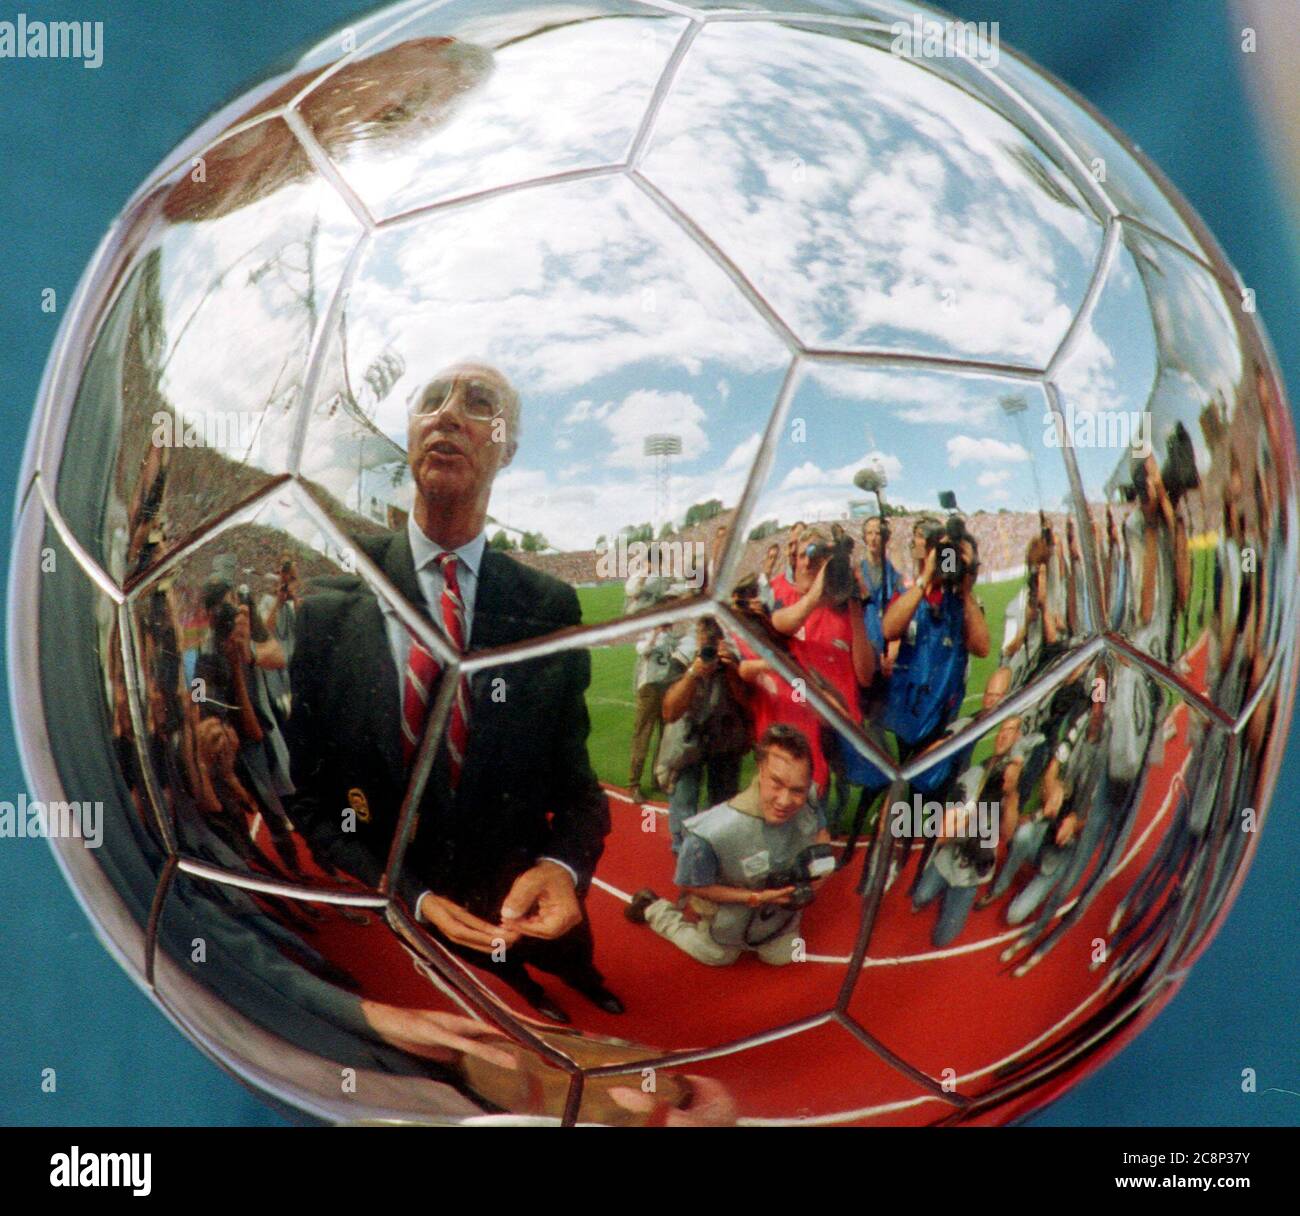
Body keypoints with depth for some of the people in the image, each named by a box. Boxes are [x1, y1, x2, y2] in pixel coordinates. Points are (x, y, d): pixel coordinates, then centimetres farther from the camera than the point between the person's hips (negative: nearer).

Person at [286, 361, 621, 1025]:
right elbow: (314, 796, -4)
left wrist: (563, 866, -25)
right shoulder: (329, 608, -6)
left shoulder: (551, 606, -5)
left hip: (529, 920, 1)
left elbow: (579, 784, -3)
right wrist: (409, 896, -18)